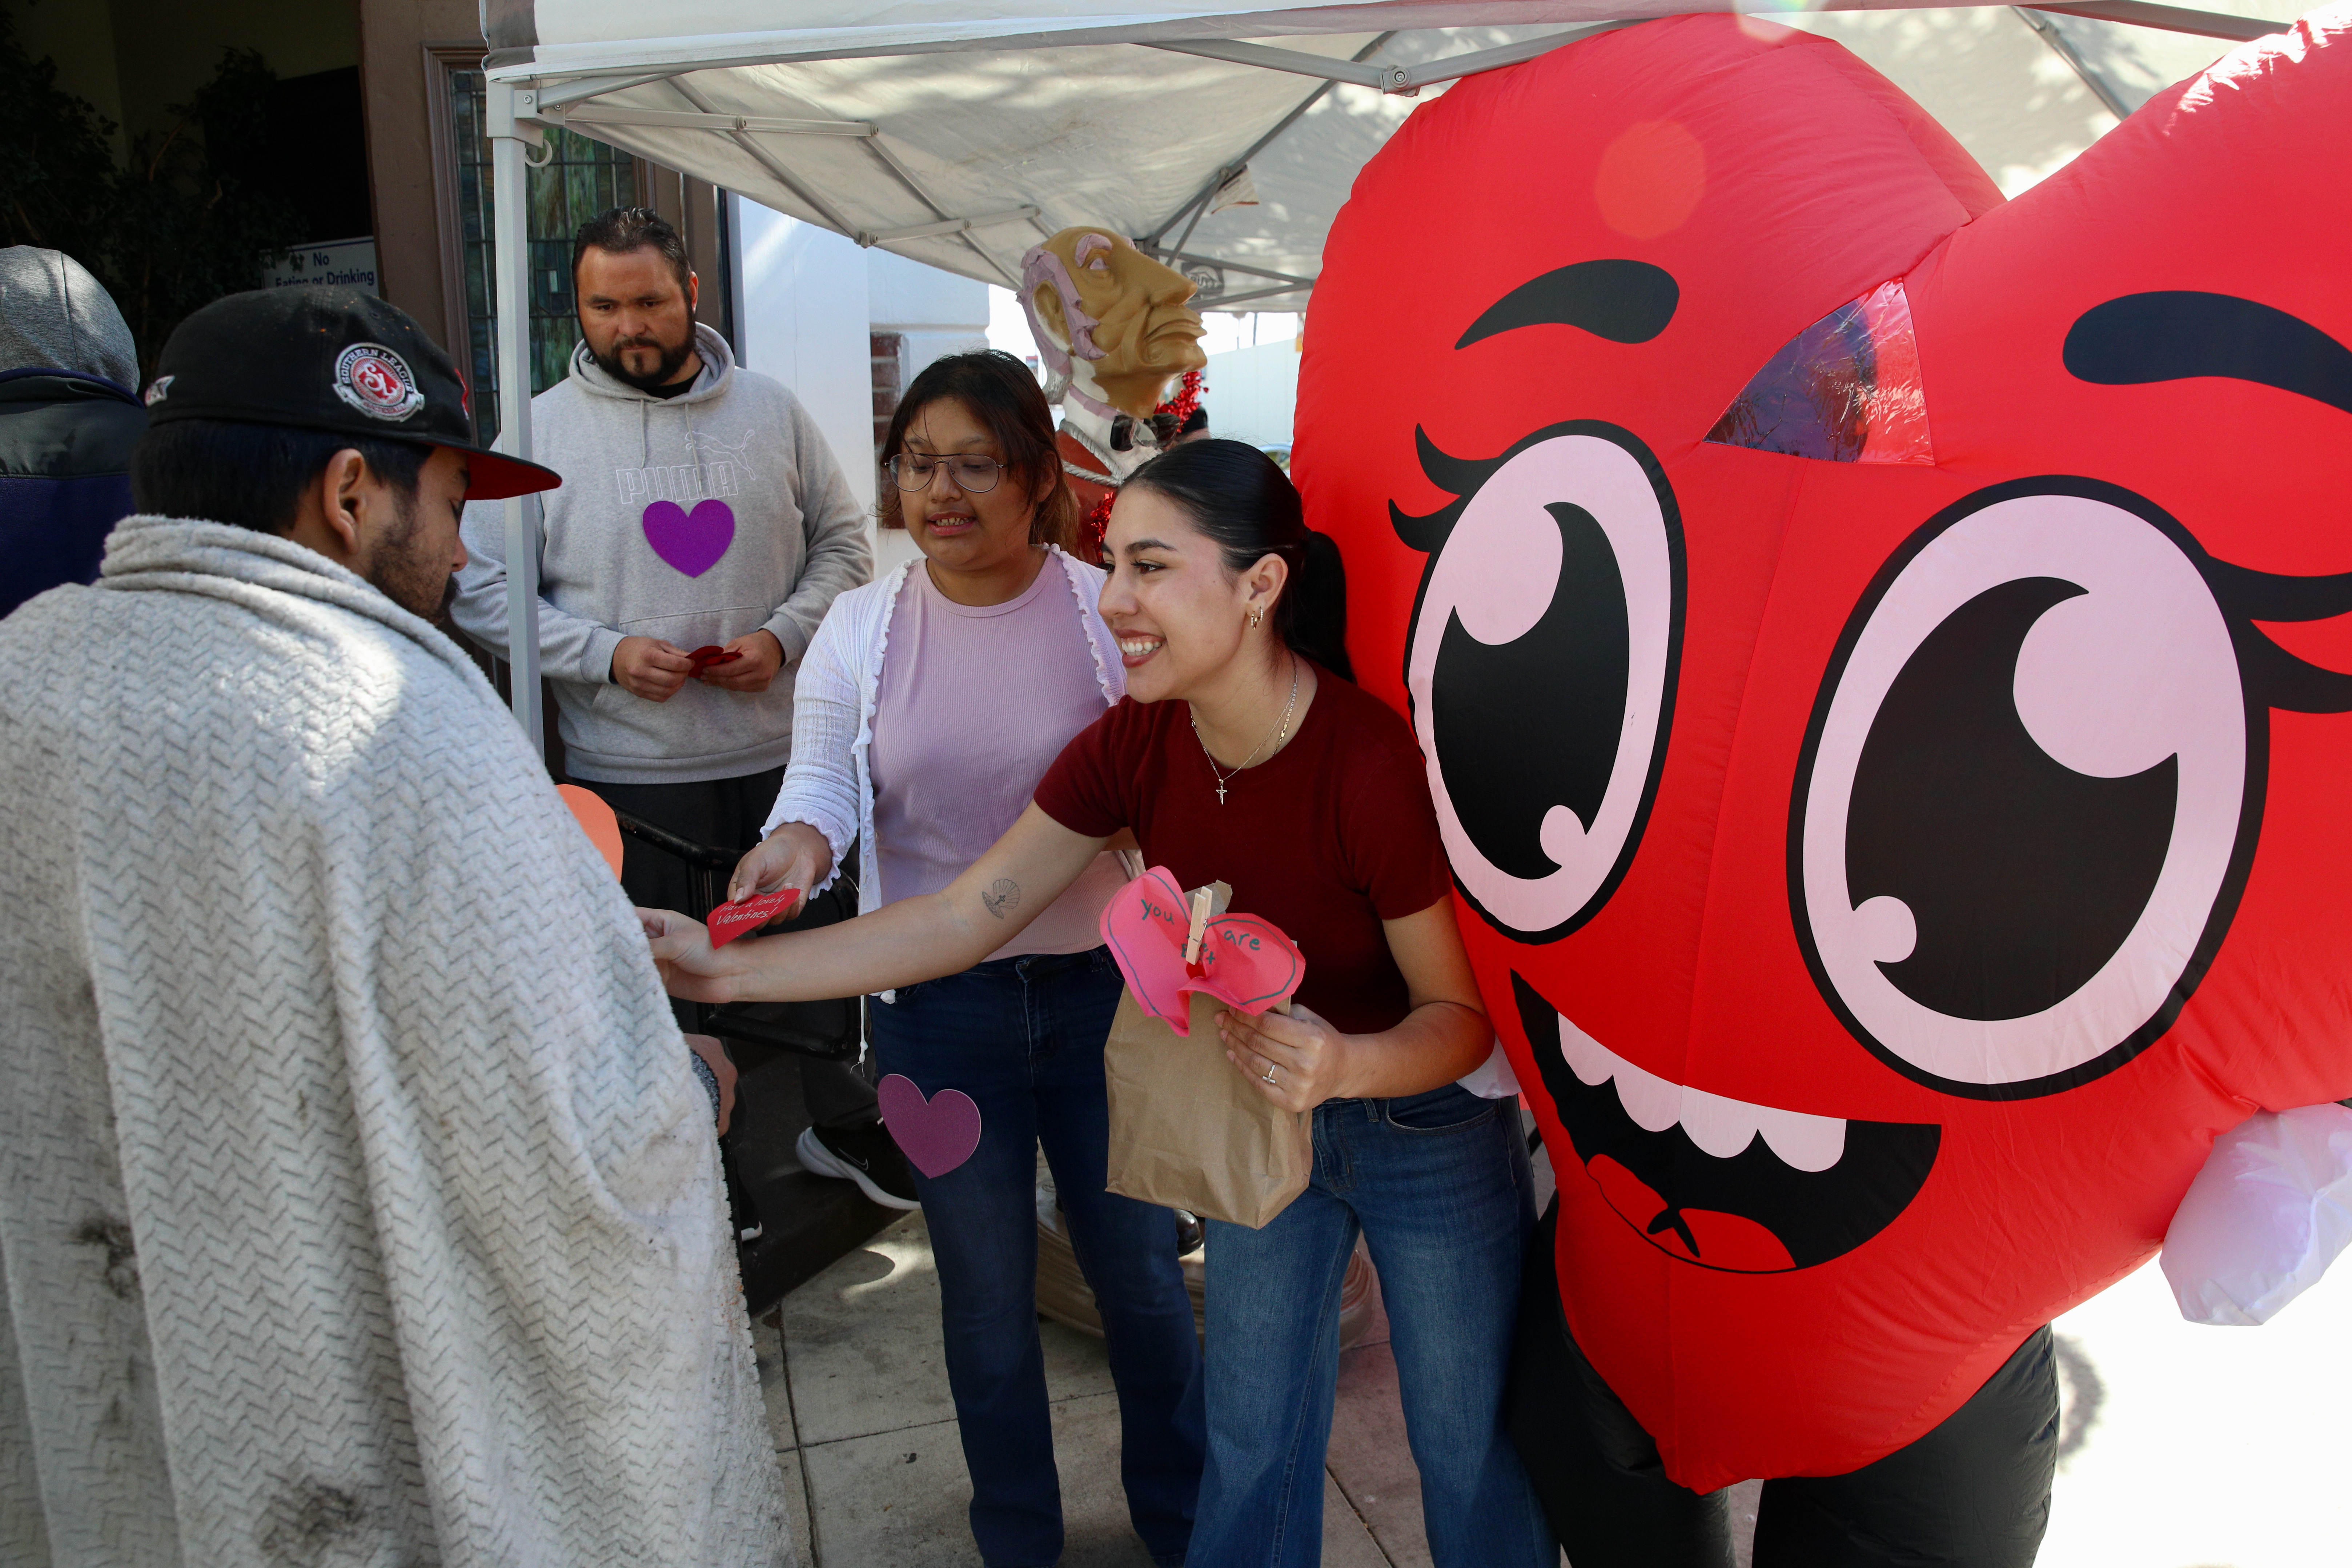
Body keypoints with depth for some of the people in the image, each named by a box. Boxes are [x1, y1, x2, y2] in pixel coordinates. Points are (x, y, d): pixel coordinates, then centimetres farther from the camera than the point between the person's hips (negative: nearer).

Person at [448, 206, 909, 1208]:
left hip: (784, 748, 2)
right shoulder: (542, 429, -2)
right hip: (629, 771, -2)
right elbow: (484, 589, -1)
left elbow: (842, 543, 9)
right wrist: (607, 653, -14)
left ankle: (845, 1123, 39)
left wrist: (785, 635, -8)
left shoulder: (771, 410, 5)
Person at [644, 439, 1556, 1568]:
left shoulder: (1374, 766, -32)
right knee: (1250, 1440, 19)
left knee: (1470, 1451, 15)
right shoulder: (1135, 743, -16)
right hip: (1262, 1113, 5)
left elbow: (1462, 1013, -20)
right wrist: (732, 968, -20)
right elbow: (961, 919, -14)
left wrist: (1349, 1065, -41)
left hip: (1427, 1127, -4)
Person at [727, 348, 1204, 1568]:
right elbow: (822, 775, -5)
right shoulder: (860, 626, -1)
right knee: (985, 1294, 17)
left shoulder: (1107, 613, -6)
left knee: (1139, 1272, 14)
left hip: (1100, 987, -1)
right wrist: (797, 840, -29)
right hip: (937, 1006, 1)